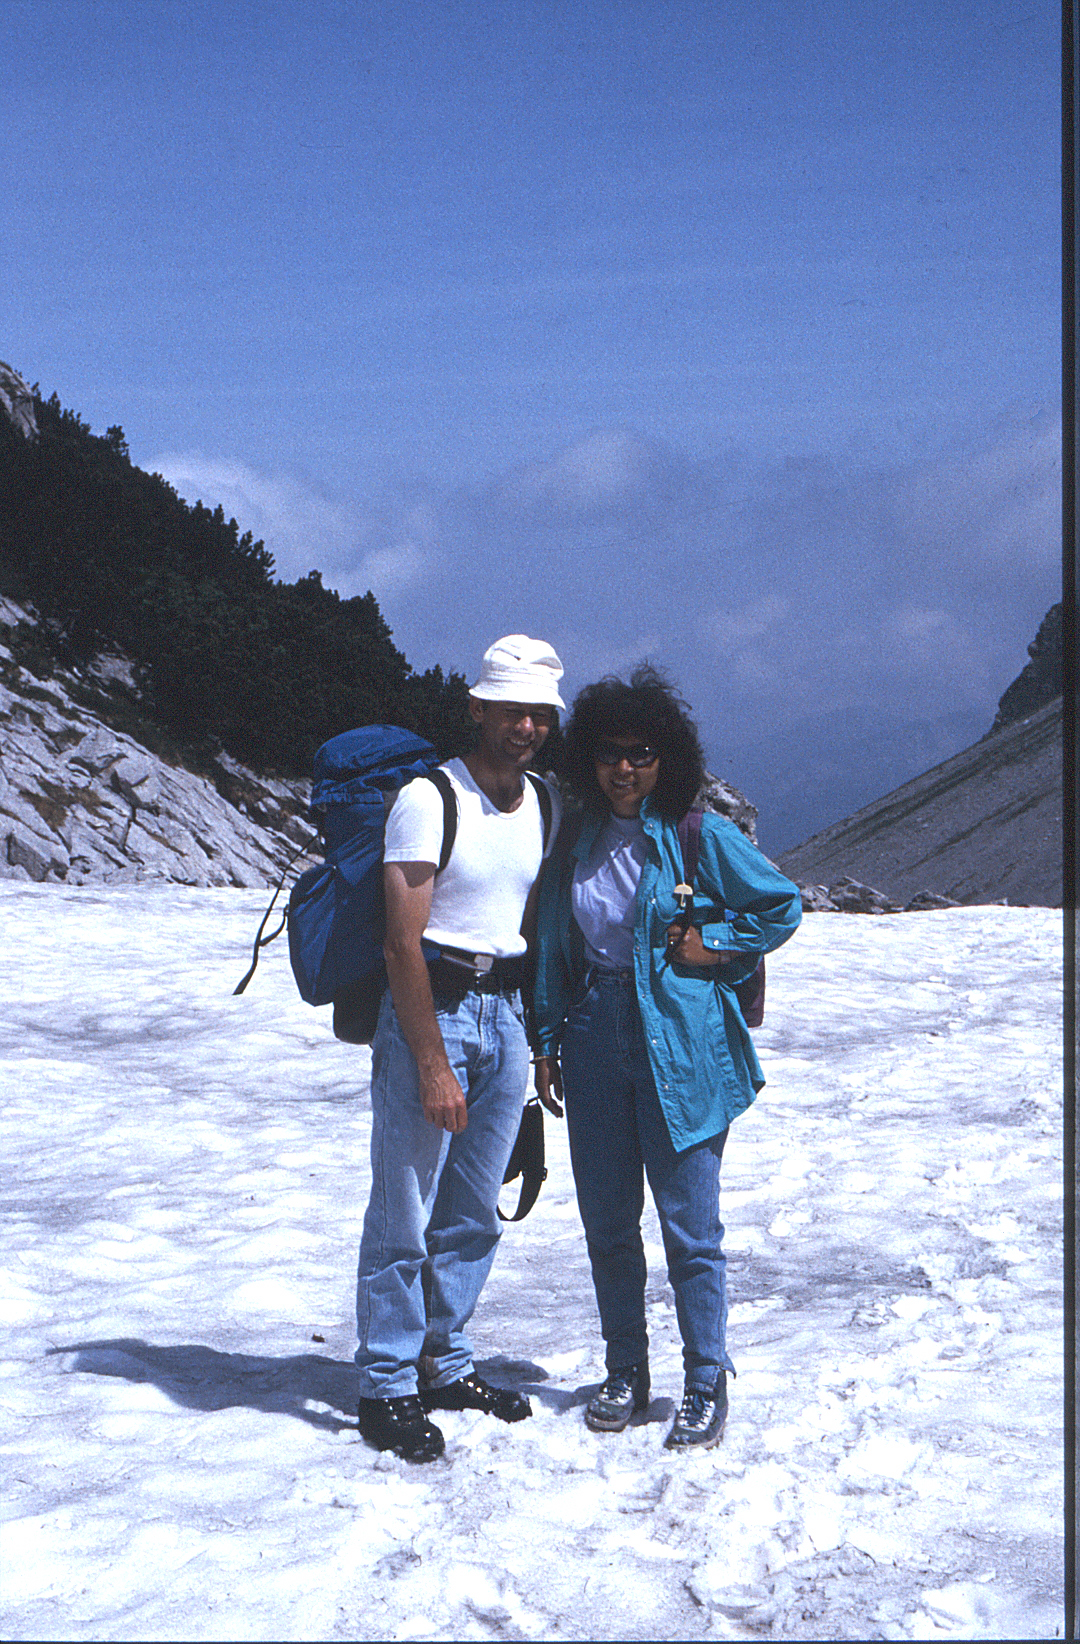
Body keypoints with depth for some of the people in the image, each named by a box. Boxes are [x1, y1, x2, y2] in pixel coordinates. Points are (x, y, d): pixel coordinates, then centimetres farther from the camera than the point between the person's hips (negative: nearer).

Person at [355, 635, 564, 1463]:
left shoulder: (546, 807, 9)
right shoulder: (428, 800, -12)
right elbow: (403, 944, -15)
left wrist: (542, 1038, 13)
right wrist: (433, 1065, -18)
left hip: (505, 1013, 6)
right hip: (428, 1010, -6)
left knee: (474, 1215, 12)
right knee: (404, 1215, -2)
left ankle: (446, 1364, 26)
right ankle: (387, 1389, 7)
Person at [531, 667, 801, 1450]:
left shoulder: (700, 836, -5)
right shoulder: (575, 840, 8)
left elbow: (782, 907, 3)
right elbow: (553, 945, 14)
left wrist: (711, 948, -6)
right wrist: (548, 1042, 11)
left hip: (681, 1047, -4)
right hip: (597, 1039, 4)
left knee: (691, 1227, -3)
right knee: (607, 1222, 10)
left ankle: (707, 1385, 10)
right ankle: (626, 1372, 24)